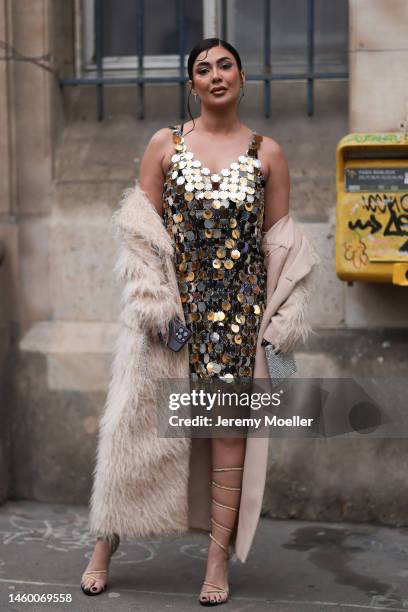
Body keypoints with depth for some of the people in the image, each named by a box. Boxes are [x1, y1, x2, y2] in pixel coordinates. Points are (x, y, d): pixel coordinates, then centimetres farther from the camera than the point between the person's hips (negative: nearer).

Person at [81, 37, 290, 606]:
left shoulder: (267, 152, 6)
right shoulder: (165, 143, 6)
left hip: (239, 303, 0)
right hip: (174, 297, 0)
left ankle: (219, 558, 11)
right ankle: (108, 539, 19)